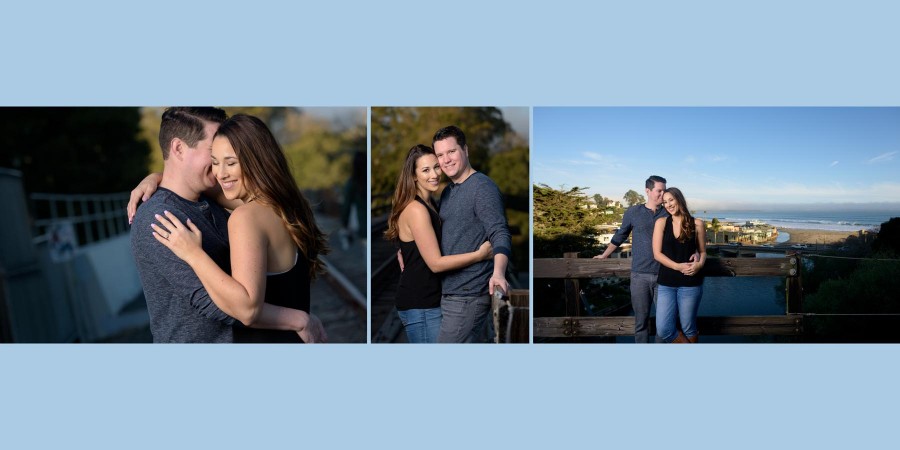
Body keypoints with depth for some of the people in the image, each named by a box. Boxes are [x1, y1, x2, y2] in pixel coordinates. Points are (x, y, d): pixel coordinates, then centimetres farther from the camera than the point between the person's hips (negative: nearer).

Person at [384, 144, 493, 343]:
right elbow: (436, 263, -22)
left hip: (428, 299, 10)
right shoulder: (416, 210, -20)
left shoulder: (429, 203, 10)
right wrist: (480, 254, -17)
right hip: (420, 305, -10)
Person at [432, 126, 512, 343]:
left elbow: (500, 234, -21)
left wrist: (498, 273, -38)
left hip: (468, 296, -9)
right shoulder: (447, 192, 16)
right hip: (449, 293, 9)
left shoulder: (482, 186, -11)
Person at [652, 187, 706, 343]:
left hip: (690, 283, -1)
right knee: (663, 330, -5)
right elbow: (657, 253, -2)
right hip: (666, 283, 1)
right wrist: (678, 266, -16)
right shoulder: (661, 222, 3)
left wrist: (699, 264, -12)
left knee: (688, 328, 6)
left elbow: (703, 251, 11)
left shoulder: (696, 224, 2)